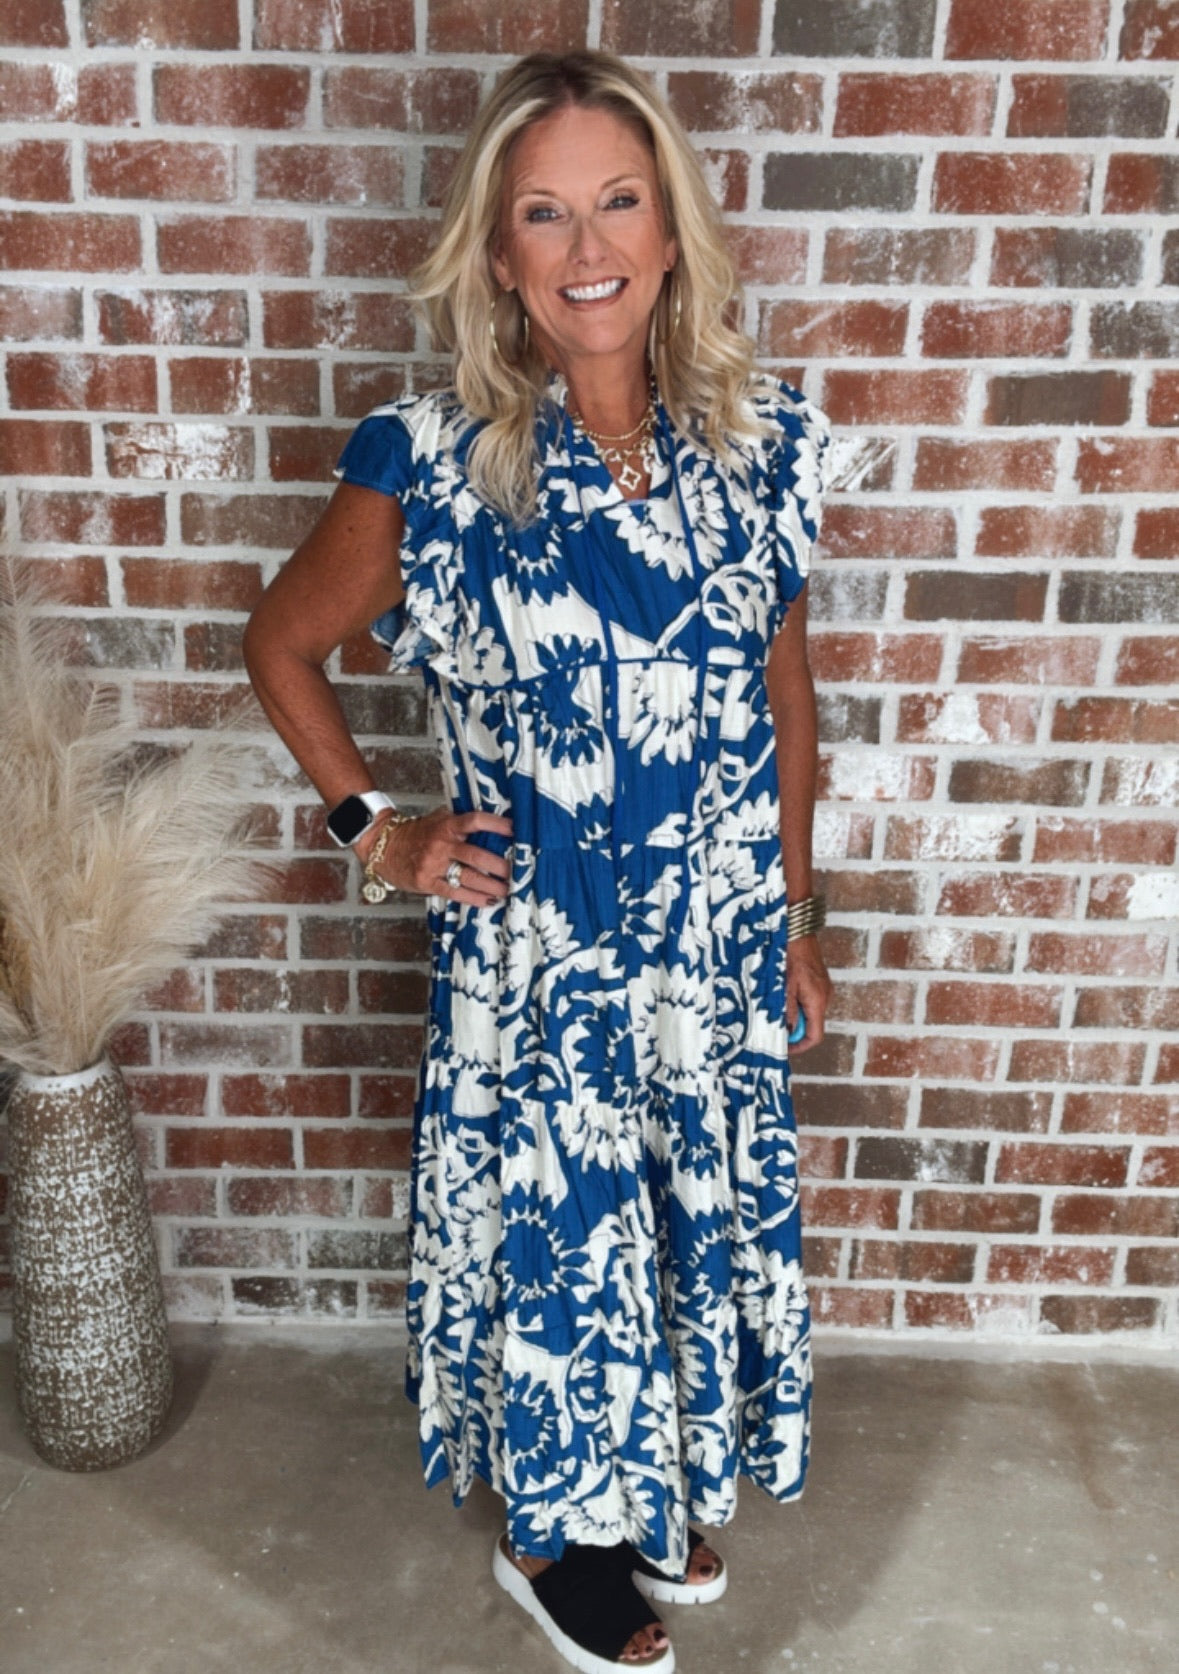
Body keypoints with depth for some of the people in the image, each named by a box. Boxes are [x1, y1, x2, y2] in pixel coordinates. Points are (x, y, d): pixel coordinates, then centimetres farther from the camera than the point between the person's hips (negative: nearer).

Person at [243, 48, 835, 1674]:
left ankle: (657, 1485, 53)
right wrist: (376, 831, -4)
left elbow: (784, 689, 5)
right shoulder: (434, 466, -15)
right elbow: (282, 644, 0)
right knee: (552, 1237, 16)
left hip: (718, 947, 4)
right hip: (533, 961, -3)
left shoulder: (762, 445, -6)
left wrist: (795, 916, 9)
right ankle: (552, 1537, 47)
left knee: (701, 1221, 22)